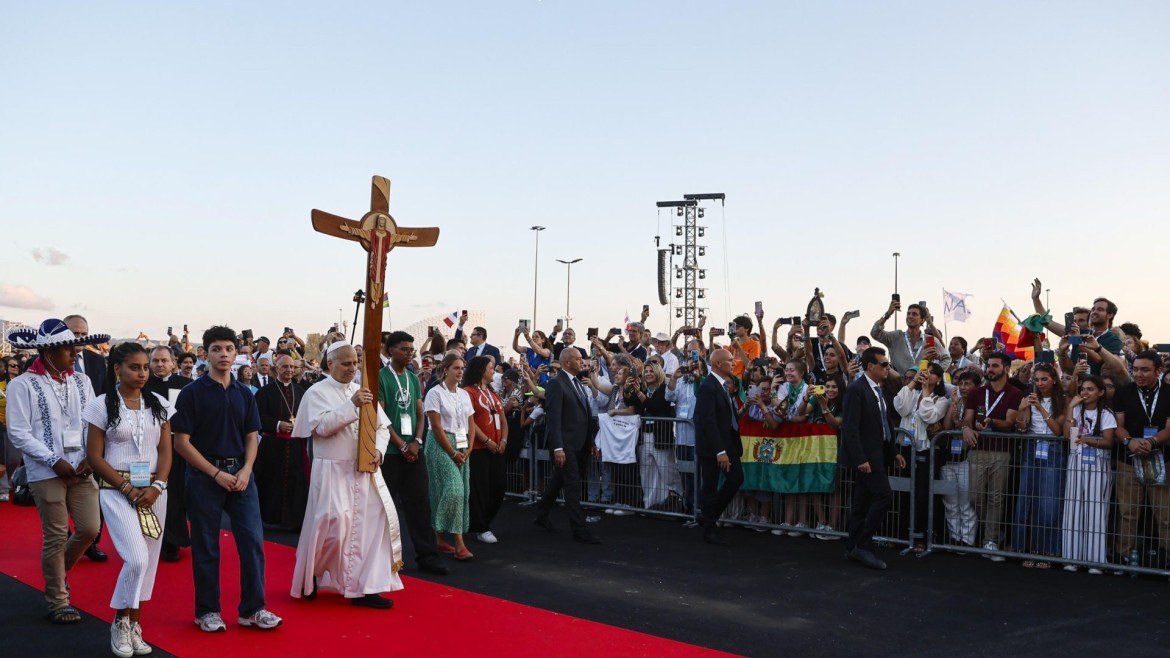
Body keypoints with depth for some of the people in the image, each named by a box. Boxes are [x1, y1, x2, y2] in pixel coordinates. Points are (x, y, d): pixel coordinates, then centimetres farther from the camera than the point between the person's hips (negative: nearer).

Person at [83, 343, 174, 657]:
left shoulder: (159, 404, 5)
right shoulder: (102, 405, -4)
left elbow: (165, 450, 6)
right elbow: (95, 457, -4)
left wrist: (156, 487, -9)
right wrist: (127, 488, -12)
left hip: (154, 490, 4)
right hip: (117, 489, -4)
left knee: (149, 560, 5)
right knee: (137, 559, -16)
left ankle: (134, 625, 19)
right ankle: (119, 623, 6)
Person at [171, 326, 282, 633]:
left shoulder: (244, 394, 8)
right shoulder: (192, 393, -5)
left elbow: (251, 437, 10)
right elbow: (182, 442, -8)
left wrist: (245, 471, -8)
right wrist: (216, 473, -13)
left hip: (241, 473, 4)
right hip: (204, 475, -3)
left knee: (252, 540, 1)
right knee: (206, 547, 5)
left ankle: (252, 609, 11)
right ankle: (207, 611, 18)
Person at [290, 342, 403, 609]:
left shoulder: (363, 391, 11)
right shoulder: (317, 393, -4)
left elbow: (382, 426, 9)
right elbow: (322, 426, -19)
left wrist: (378, 449, -9)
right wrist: (352, 405, -25)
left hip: (365, 470, 5)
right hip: (332, 471, -5)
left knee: (374, 521, -2)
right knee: (334, 524, -7)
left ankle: (364, 588, 4)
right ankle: (310, 576, 21)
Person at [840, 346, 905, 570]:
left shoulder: (881, 391, 13)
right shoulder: (856, 389, -14)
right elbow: (850, 427, -19)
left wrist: (893, 453, 15)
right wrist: (860, 458, -23)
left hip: (878, 453, 9)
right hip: (865, 454, -9)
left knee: (863, 501, 11)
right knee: (884, 495, -13)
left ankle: (853, 547, 17)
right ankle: (863, 545, -5)